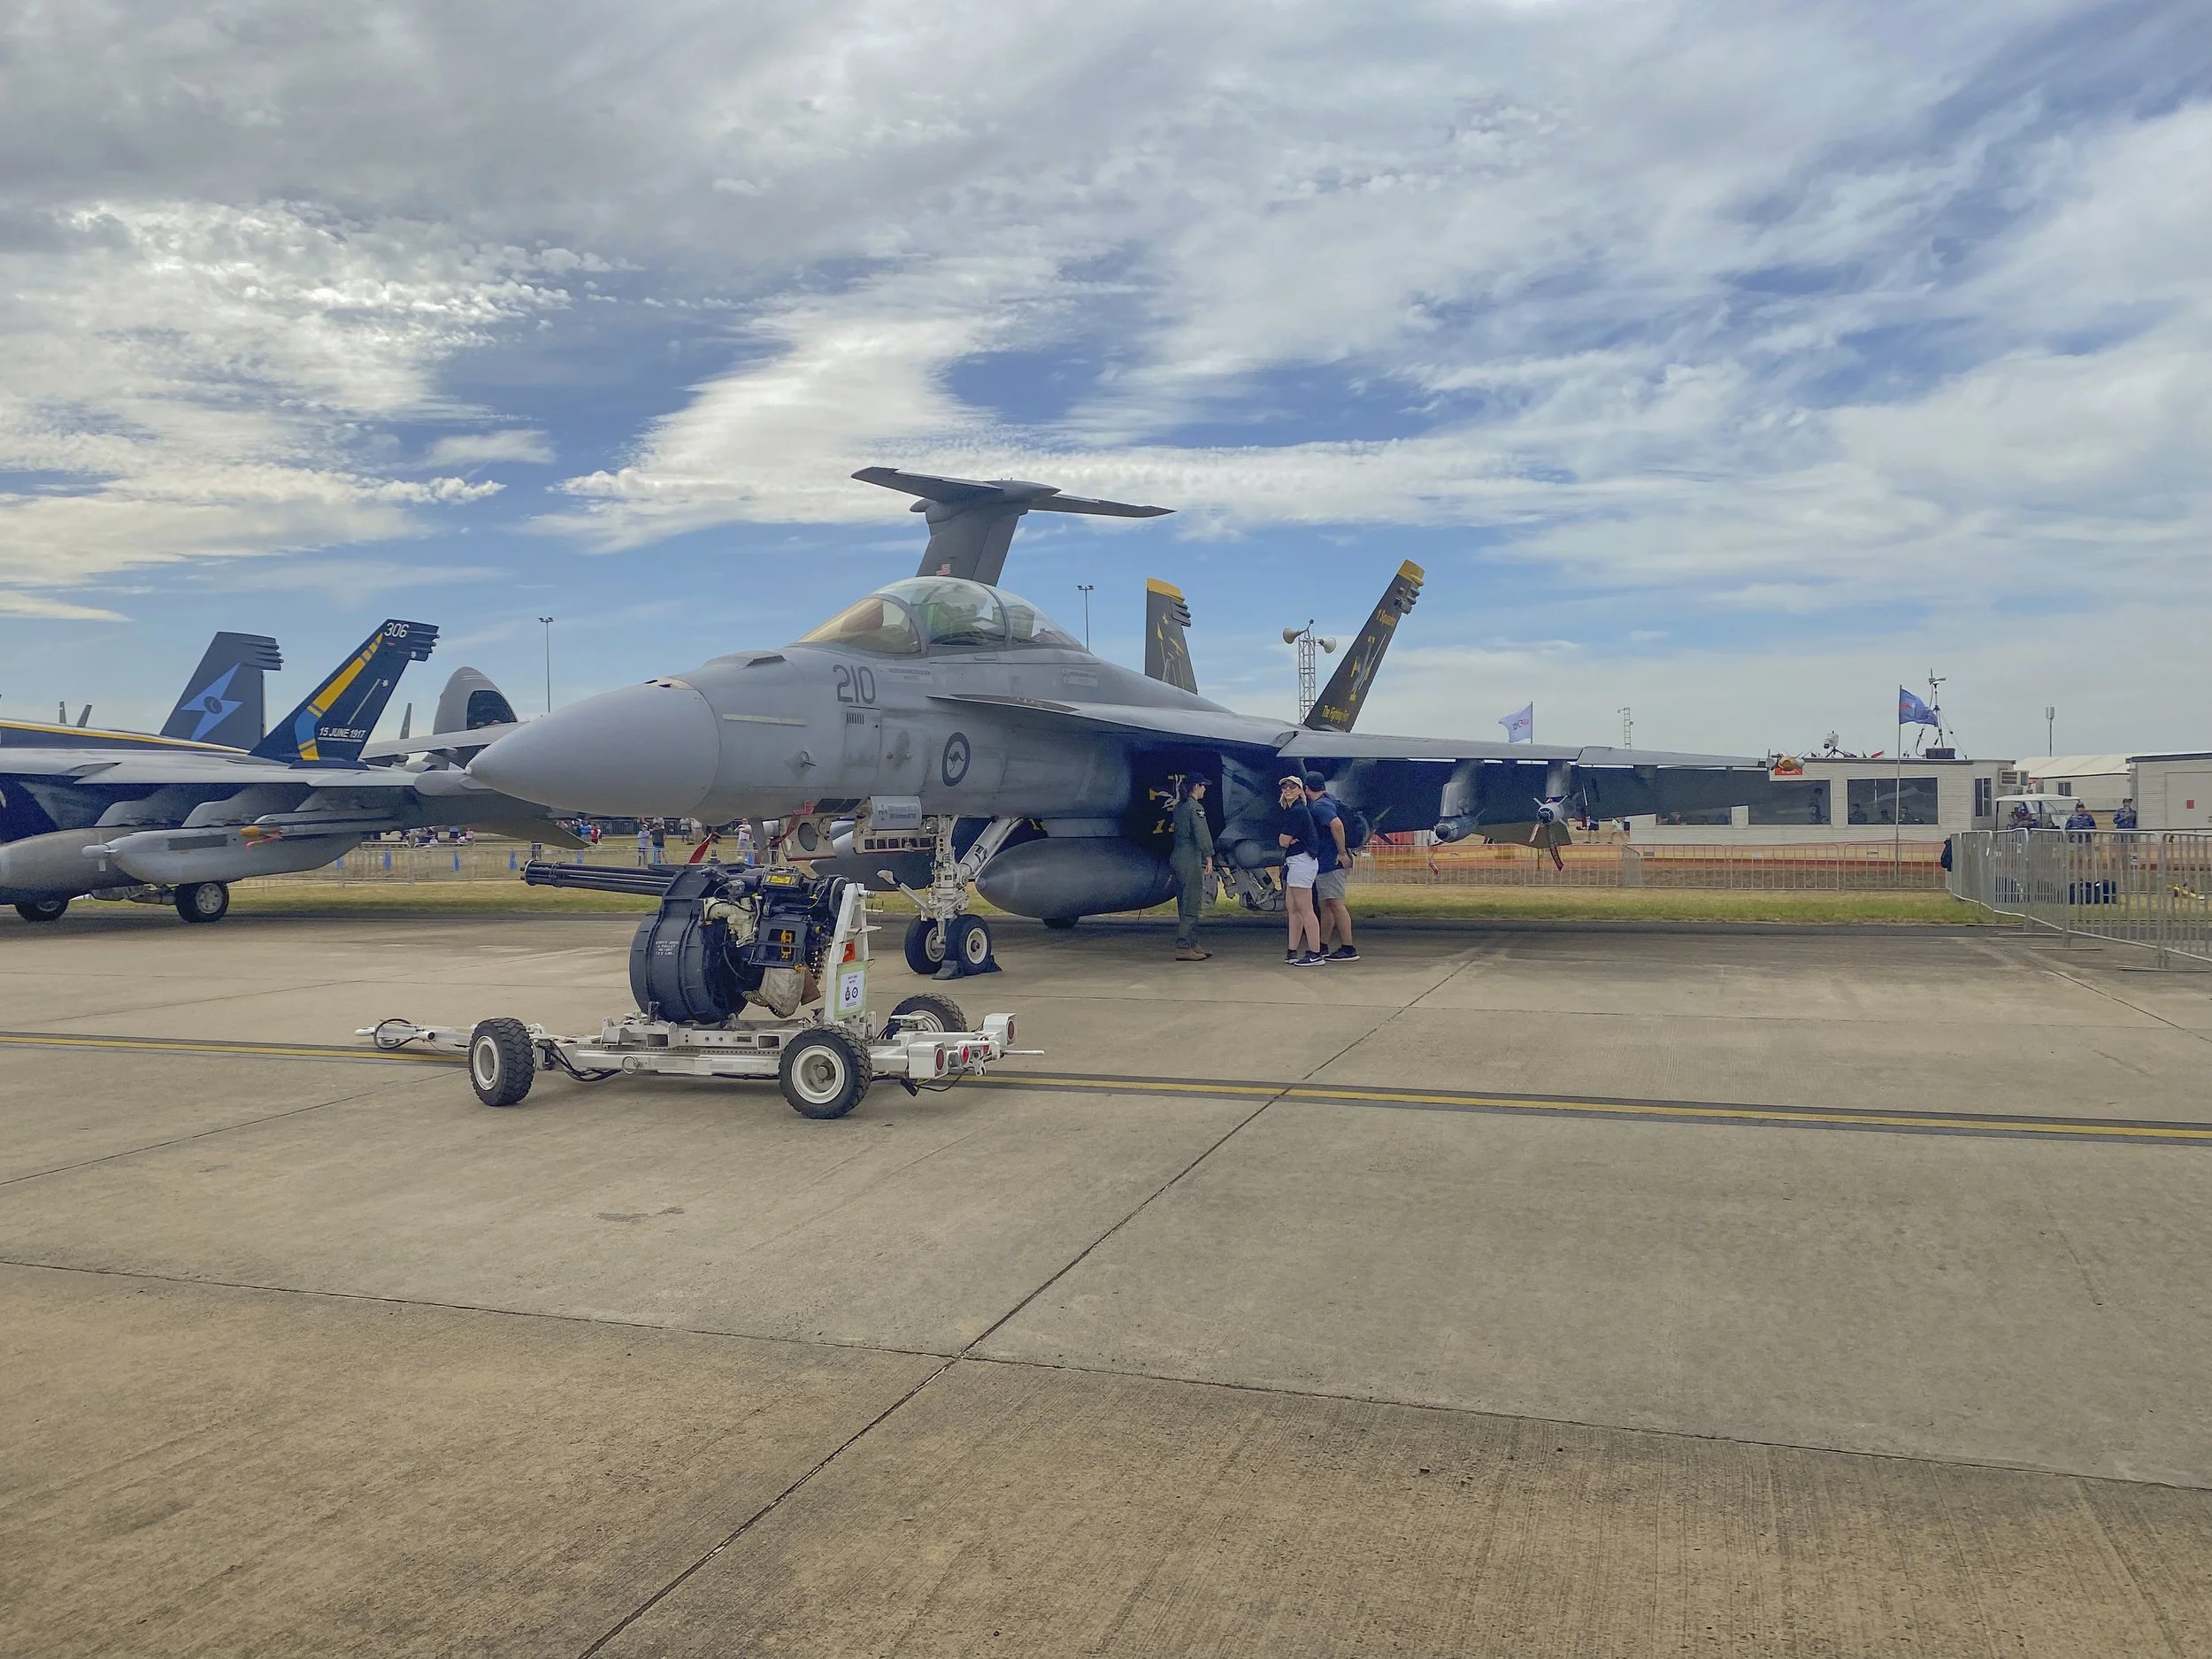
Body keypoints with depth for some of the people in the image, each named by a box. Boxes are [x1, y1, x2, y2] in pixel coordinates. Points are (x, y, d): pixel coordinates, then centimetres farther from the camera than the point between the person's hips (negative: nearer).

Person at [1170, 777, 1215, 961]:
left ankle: (1192, 944, 19)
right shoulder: (1195, 806, -12)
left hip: (1178, 857, 10)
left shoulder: (1179, 806, 15)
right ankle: (1183, 948, -7)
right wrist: (1209, 857, -15)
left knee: (1186, 905, 13)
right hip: (1191, 860, -10)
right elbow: (1202, 834, -17)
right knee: (1190, 905, -7)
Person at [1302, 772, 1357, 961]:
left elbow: (1337, 824, -31)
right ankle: (1322, 946, 22)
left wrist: (1342, 853, -27)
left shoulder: (1320, 806, -15)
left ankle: (1348, 949, -11)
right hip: (1326, 863, 10)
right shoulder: (1327, 801, 17)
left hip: (1331, 862, -10)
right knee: (1324, 905, 15)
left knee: (1336, 903, -10)